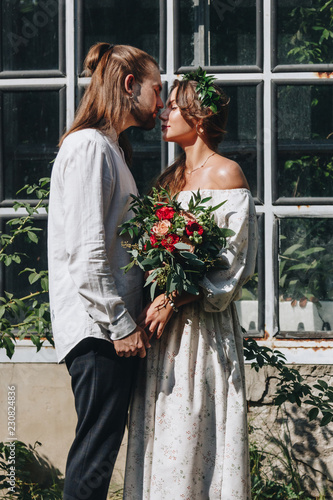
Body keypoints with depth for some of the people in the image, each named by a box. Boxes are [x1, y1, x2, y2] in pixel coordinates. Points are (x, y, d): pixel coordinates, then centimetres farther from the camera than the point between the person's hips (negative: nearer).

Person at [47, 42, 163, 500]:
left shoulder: (109, 149, 21)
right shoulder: (90, 146, -11)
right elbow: (87, 251, -18)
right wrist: (121, 324, -17)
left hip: (113, 326, 10)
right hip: (98, 327, -10)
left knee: (100, 447, 9)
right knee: (95, 450, -8)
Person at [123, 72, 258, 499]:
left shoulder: (225, 173, -4)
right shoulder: (171, 178, 17)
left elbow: (233, 260, -11)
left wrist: (175, 298, -17)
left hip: (203, 324, -7)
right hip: (163, 322, 7)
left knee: (193, 431, -8)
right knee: (161, 429, 4)